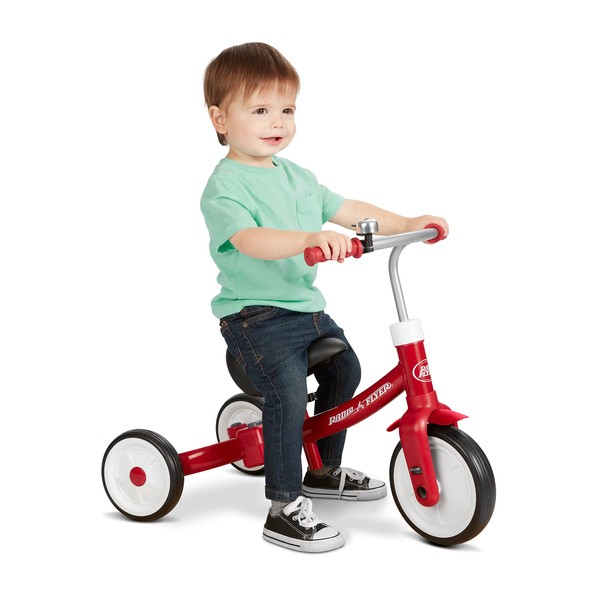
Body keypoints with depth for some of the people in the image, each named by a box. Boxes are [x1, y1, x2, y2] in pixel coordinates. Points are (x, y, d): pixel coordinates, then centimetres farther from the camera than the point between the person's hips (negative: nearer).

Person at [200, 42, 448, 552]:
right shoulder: (225, 185, -15)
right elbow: (249, 240, -33)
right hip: (255, 315, -9)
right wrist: (311, 238, -49)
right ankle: (285, 509, -13)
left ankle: (325, 472, 36)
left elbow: (346, 210, 17)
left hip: (306, 307, 9)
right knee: (287, 391, -24)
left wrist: (407, 223, 8)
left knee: (345, 369, 17)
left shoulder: (296, 176, 12)